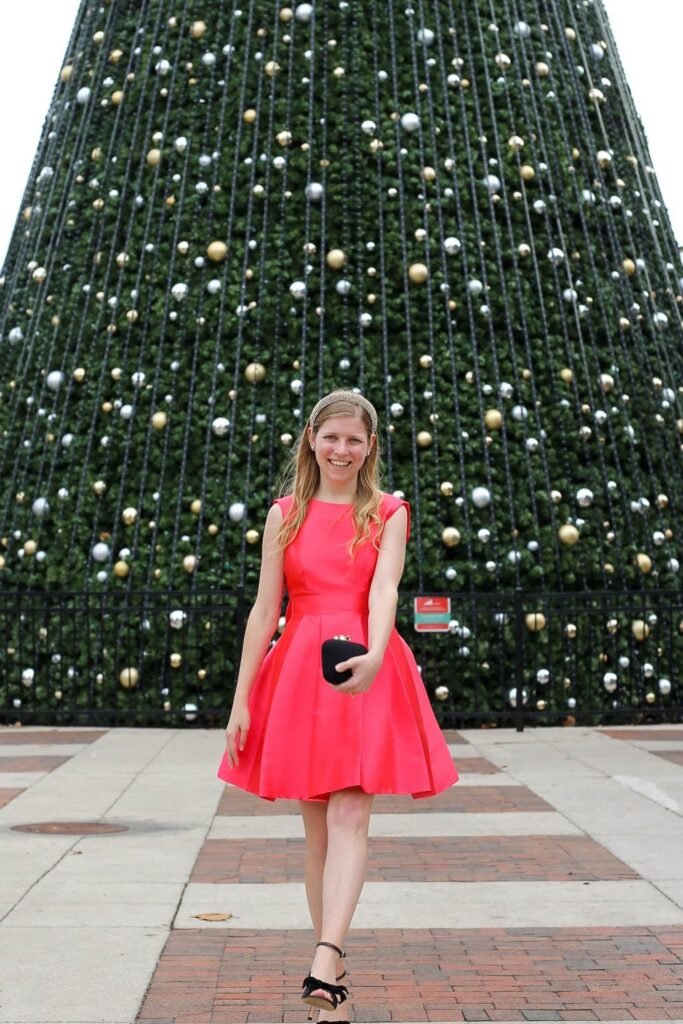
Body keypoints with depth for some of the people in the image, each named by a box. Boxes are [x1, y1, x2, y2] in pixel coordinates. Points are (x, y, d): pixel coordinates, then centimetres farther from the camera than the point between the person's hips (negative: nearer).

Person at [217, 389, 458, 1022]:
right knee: (317, 827, 7)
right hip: (298, 673, 2)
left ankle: (325, 964, -18)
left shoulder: (388, 513, 4)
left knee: (349, 815, -13)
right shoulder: (286, 514, 8)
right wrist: (241, 701, 2)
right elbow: (264, 610, 6)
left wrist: (372, 657, -33)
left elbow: (383, 591, -13)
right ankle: (331, 970, 17)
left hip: (367, 671, -1)